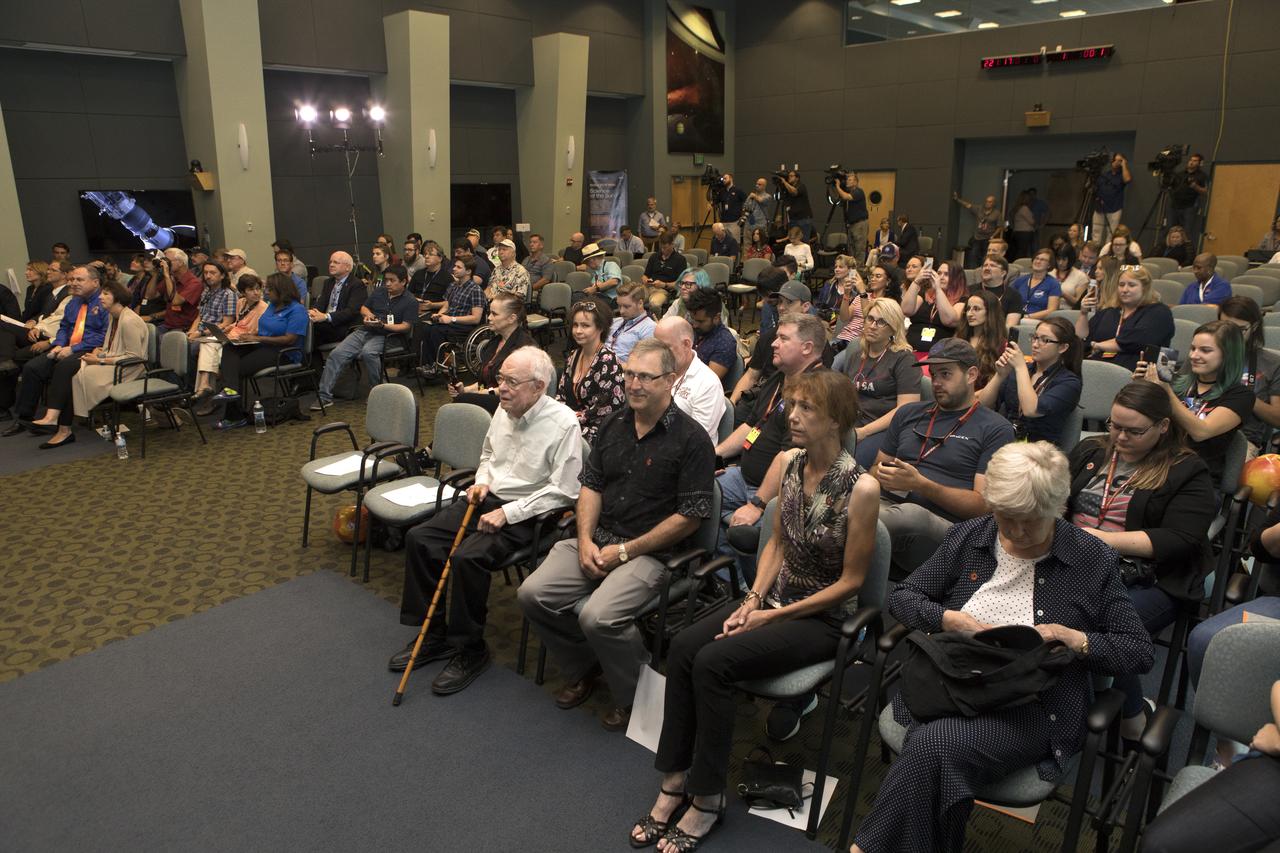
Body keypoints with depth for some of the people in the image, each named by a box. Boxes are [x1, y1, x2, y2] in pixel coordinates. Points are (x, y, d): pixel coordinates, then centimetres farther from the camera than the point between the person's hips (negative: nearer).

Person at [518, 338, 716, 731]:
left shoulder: (691, 439, -10)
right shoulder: (614, 424, 10)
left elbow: (690, 515, -12)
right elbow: (590, 484, 14)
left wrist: (625, 551, -12)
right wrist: (585, 540, -3)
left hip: (651, 551, -6)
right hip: (597, 538, 6)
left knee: (598, 616, -28)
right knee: (532, 594, -11)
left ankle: (632, 696, 3)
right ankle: (582, 669, 16)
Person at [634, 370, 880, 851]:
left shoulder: (860, 487, -19)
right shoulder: (791, 464, 1)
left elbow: (851, 580, -14)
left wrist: (773, 616, -14)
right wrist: (754, 599, -4)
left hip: (823, 618, -6)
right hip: (775, 597, 6)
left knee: (713, 662, -25)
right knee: (683, 647, -17)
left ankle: (706, 798, -6)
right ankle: (673, 783, -6)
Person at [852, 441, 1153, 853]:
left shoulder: (1093, 560, 2)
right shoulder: (969, 538, 8)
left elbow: (1140, 652, 6)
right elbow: (901, 596, 11)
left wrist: (1078, 641, -12)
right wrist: (952, 619, -7)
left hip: (1033, 707, -2)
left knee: (933, 743, -31)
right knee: (938, 758, -33)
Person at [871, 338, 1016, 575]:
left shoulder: (995, 429, 9)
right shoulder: (908, 413, 25)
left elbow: (984, 505, 0)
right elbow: (877, 468, 27)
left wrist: (921, 484, -13)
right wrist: (883, 477, 0)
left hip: (944, 524, -3)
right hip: (887, 504, 4)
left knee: (910, 513, -42)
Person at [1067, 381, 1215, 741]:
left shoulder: (1187, 472, 2)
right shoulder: (1090, 451, 17)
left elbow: (1179, 540, -9)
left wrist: (1103, 538, -15)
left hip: (1148, 582, -4)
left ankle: (1132, 713, -2)